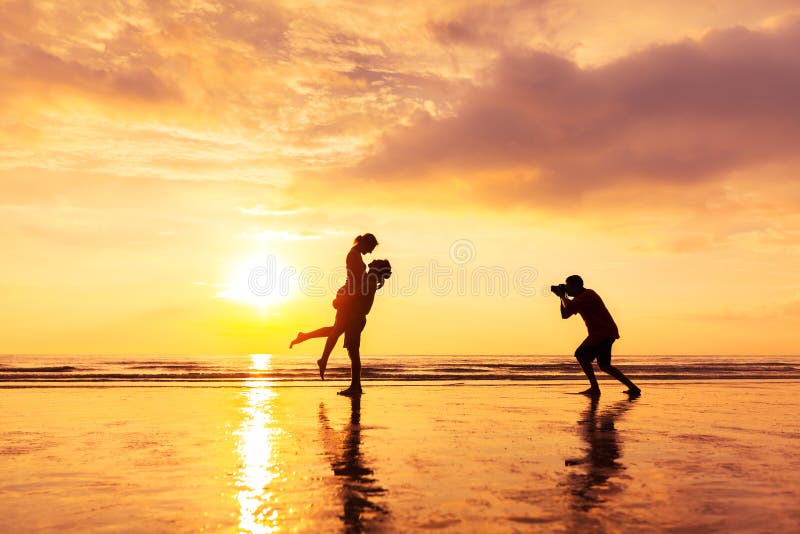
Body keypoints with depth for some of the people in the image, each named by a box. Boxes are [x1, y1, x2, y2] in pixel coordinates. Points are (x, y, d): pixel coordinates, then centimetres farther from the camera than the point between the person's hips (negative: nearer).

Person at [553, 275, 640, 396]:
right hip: (606, 333, 11)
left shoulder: (587, 295, -14)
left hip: (603, 333, -11)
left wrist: (563, 296, -9)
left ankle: (595, 388, -11)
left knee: (581, 355, -12)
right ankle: (632, 387, 18)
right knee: (604, 365, 15)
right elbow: (565, 315, 17)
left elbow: (568, 309, -27)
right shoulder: (581, 297, 18)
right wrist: (562, 297, 9)